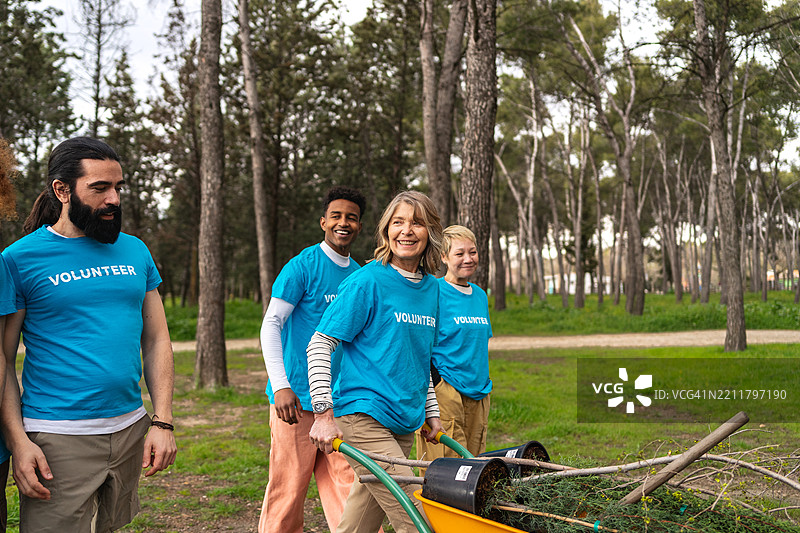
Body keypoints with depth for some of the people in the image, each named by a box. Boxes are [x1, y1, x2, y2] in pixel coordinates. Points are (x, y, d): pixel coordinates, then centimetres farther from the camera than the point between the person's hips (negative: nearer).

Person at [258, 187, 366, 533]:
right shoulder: (303, 266, -4)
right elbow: (271, 324, -10)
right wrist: (280, 386, -20)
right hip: (297, 398, -5)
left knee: (348, 488, 0)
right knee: (288, 489, 0)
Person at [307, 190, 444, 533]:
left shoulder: (432, 289, 13)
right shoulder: (367, 281, -9)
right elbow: (319, 345, -10)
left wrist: (431, 412, 22)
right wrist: (324, 413, -16)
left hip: (405, 422, 7)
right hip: (363, 417, -7)